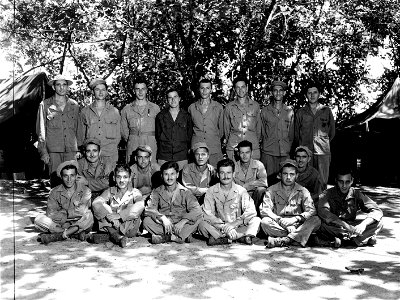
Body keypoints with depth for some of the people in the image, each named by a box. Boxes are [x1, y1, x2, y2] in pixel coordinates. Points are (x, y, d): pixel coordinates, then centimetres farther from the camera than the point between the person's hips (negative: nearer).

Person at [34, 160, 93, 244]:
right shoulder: (55, 192, 2)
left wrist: (64, 212, -10)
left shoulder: (85, 191, -4)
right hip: (60, 225, 2)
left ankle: (56, 236, -26)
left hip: (79, 226, -2)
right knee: (39, 219, -19)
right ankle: (76, 234, -26)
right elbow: (50, 214, -8)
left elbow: (82, 211, -17)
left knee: (88, 216, -33)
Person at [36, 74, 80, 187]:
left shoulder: (74, 105, 13)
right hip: (53, 151, -2)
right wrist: (43, 151, -1)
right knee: (55, 181, -3)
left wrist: (79, 149, 10)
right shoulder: (45, 105, 6)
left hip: (71, 150, 2)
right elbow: (41, 130, 5)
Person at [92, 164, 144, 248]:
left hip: (129, 229, -2)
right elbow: (96, 203, -12)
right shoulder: (110, 191, 6)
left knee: (134, 214, -28)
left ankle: (108, 235, -28)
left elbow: (140, 206, -23)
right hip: (111, 227, 2)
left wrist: (118, 215, -30)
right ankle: (117, 237, -31)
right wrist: (108, 216, -28)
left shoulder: (135, 192, 0)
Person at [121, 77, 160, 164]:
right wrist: (130, 140, 6)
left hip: (151, 146, 0)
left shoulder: (155, 108, 10)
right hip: (132, 147, 1)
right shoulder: (126, 109, 12)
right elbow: (124, 130, 15)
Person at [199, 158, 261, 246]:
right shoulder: (211, 192, -1)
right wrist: (225, 227, -24)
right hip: (218, 228, 0)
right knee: (202, 224, -28)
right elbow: (207, 214, -11)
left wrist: (234, 224, -26)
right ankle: (241, 237, -29)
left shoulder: (241, 191, -1)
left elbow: (251, 211, -12)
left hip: (238, 227, 0)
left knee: (256, 220, -23)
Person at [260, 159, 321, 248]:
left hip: (298, 226, 1)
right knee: (265, 221, -30)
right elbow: (264, 210, -7)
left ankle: (282, 240, -36)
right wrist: (280, 220, -22)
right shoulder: (271, 190, 5)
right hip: (278, 226, -1)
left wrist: (295, 219, -20)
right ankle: (296, 238, -30)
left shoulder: (303, 191, 7)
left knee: (316, 220, -25)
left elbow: (312, 211, -4)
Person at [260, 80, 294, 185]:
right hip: (268, 152, -1)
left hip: (285, 152, 1)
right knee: (269, 180, -4)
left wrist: (288, 147, 11)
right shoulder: (265, 111, 8)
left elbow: (291, 133, 16)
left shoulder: (290, 111, 11)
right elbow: (262, 133, 12)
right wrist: (265, 145, 7)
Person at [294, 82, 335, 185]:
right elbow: (296, 134, 13)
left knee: (322, 182, -1)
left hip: (323, 152, 0)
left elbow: (332, 132, 17)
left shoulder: (327, 111, 11)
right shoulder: (300, 113, 10)